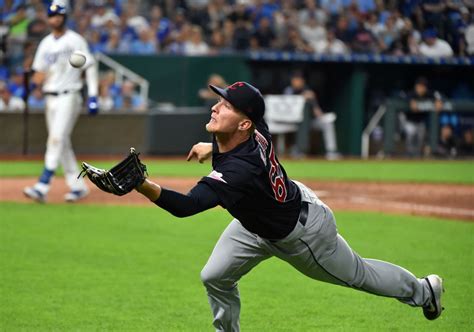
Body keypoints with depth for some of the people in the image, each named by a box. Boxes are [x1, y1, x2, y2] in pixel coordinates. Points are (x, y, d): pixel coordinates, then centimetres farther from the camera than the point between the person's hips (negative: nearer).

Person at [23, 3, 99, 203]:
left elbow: (90, 67, -5)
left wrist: (93, 96, -12)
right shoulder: (45, 43, 14)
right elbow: (39, 72, 17)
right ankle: (78, 186, 16)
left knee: (57, 139, -16)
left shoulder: (75, 41, -4)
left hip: (69, 96, -7)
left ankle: (43, 186, -24)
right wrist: (36, 79, -7)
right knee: (62, 143, 8)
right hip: (51, 97, 7)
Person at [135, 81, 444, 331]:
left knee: (357, 274, 18)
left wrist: (144, 186, -72)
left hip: (300, 233, -7)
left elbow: (186, 205, -58)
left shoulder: (239, 171, -47)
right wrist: (215, 147, 2)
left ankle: (422, 290, 44)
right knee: (215, 277, 2)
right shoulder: (257, 130, -25)